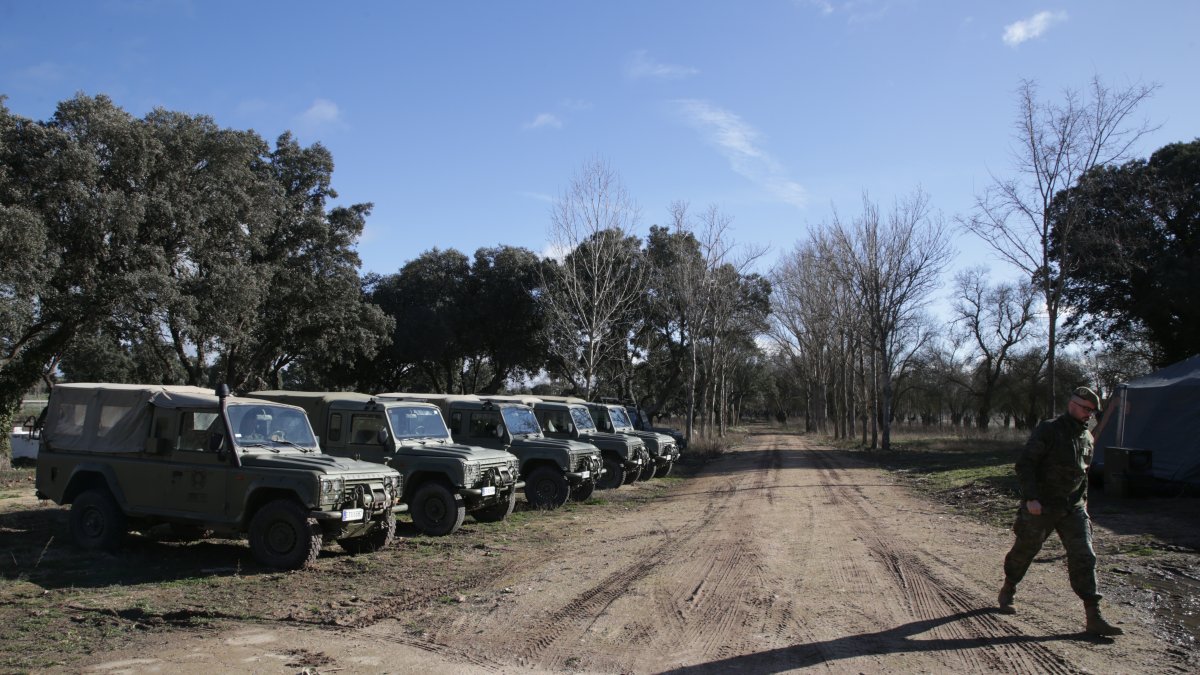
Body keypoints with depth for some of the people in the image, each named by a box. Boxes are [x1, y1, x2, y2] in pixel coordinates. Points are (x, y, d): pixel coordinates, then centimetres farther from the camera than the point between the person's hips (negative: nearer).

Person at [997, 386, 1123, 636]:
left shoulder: (1087, 437, 10)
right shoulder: (1048, 430, -12)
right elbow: (1024, 464, -17)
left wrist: (1082, 501, 17)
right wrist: (1030, 498, -23)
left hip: (1073, 509, 6)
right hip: (1041, 507, -5)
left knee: (1084, 558, -4)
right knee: (1024, 552, 9)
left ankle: (1093, 618, -3)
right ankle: (1007, 592, 32)